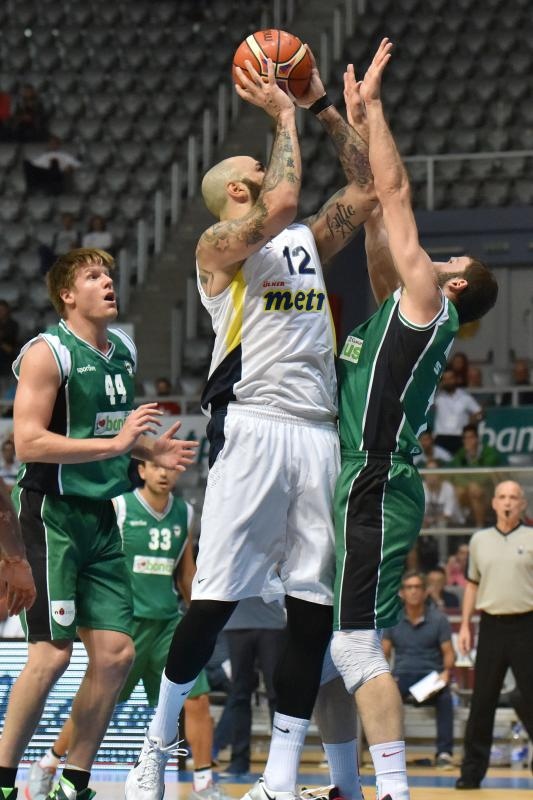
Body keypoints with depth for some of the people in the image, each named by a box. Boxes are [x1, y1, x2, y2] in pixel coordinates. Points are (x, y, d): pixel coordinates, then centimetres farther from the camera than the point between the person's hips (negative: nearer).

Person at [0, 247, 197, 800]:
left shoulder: (123, 351, 13)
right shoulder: (48, 353, -12)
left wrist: (150, 451, 8)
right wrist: (115, 444, -24)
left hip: (100, 517, 8)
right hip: (51, 512, -8)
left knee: (116, 652, 2)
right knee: (51, 653, -11)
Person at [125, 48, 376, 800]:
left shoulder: (308, 242, 22)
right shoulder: (220, 243, 1)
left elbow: (368, 186, 24)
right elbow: (280, 203, -17)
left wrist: (324, 106, 19)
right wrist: (284, 116, -5)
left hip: (318, 433, 7)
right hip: (252, 426, -6)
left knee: (312, 609, 1)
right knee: (216, 599, -9)